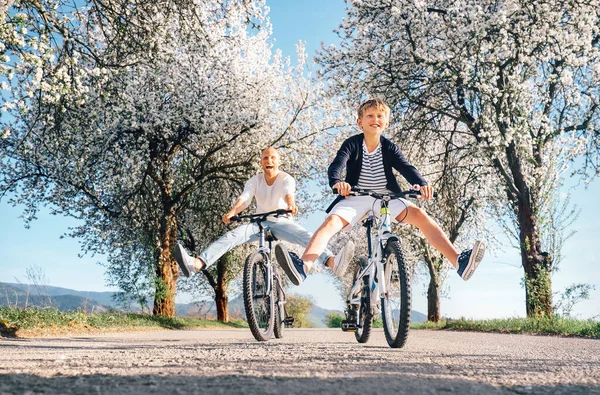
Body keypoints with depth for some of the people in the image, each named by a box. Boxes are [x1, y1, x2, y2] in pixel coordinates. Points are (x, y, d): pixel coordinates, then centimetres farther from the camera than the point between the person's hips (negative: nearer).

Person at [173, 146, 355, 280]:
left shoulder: (286, 179, -6)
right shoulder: (255, 180, 2)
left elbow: (289, 193, -29)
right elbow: (244, 198, -15)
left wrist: (291, 204, -54)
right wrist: (232, 212, -38)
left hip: (282, 222, -2)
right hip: (260, 222, 2)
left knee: (306, 236, -32)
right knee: (231, 236, -24)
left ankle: (333, 262, -57)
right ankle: (196, 264, -44)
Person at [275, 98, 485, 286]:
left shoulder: (390, 148, 4)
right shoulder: (352, 144, -2)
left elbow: (406, 167, -10)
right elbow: (337, 164, -19)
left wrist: (421, 184, -33)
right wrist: (336, 182, -43)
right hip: (356, 197, -1)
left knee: (420, 214, -23)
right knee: (331, 221, -30)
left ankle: (460, 261, -30)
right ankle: (302, 267, -48)